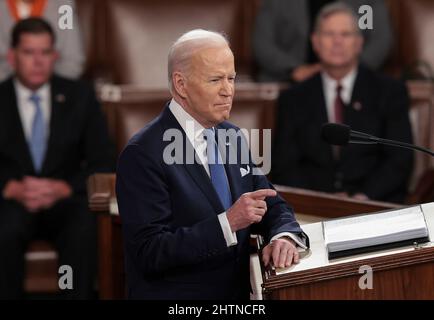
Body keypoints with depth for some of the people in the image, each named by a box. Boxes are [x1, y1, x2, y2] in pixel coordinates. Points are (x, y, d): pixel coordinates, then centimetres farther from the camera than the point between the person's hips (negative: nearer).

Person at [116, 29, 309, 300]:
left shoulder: (232, 136, 9)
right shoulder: (143, 154, -11)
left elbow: (272, 207, 13)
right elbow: (150, 253, -16)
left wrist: (285, 236, -7)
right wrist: (227, 223, -23)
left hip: (237, 295, 6)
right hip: (175, 295, -6)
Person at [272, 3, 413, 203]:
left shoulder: (390, 92, 10)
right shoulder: (293, 100, 13)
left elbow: (400, 159, 3)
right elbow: (284, 166, 7)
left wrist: (364, 197, -13)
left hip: (376, 206, 0)